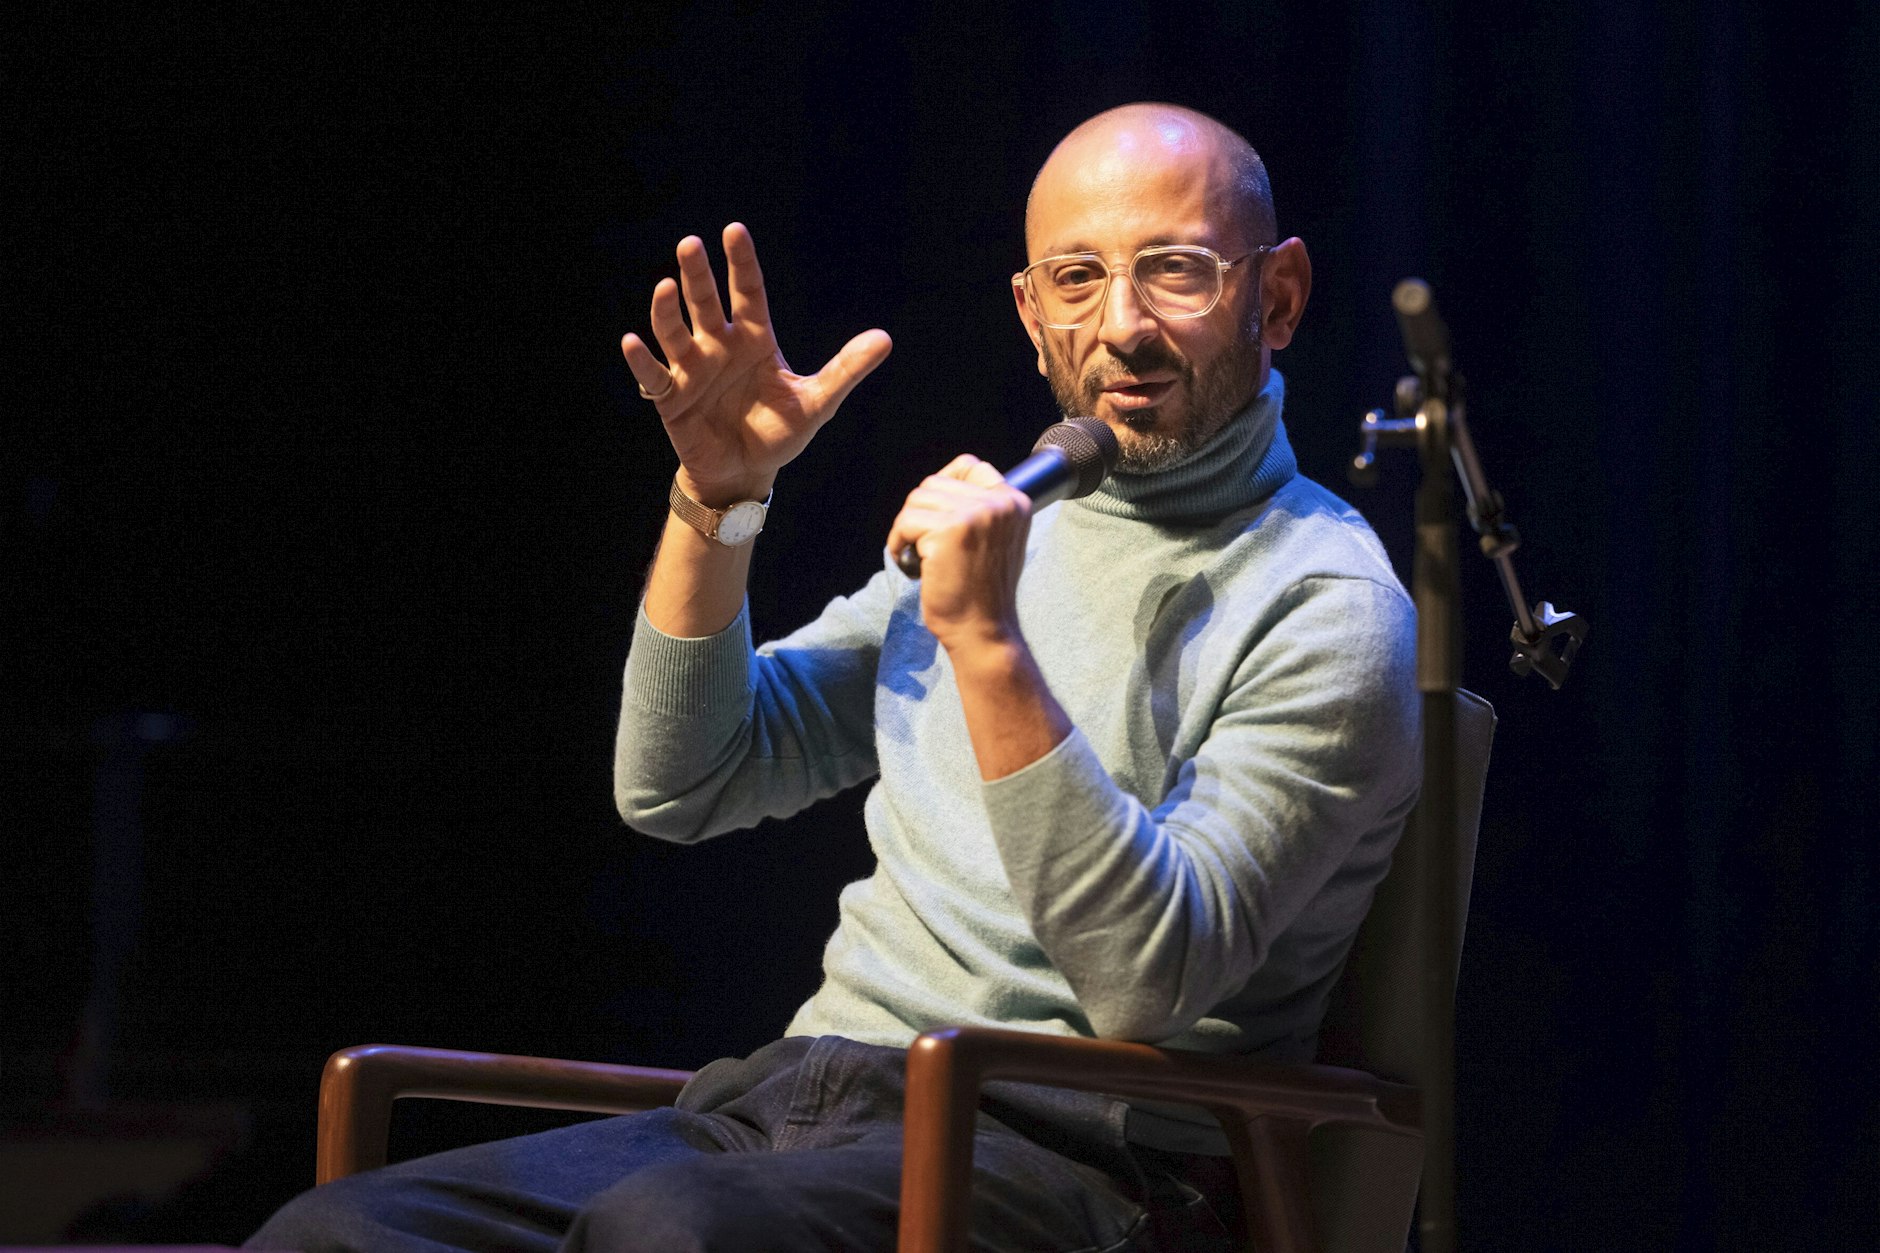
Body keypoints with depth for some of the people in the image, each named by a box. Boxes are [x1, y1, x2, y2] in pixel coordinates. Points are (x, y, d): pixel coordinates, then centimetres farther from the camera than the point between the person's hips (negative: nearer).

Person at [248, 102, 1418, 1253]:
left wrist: (988, 640, -20)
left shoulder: (1322, 606, -2)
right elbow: (678, 788, 23)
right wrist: (718, 497, 9)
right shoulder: (998, 520, 22)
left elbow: (1151, 983, -16)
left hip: (1061, 1152, -6)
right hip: (789, 1100, 7)